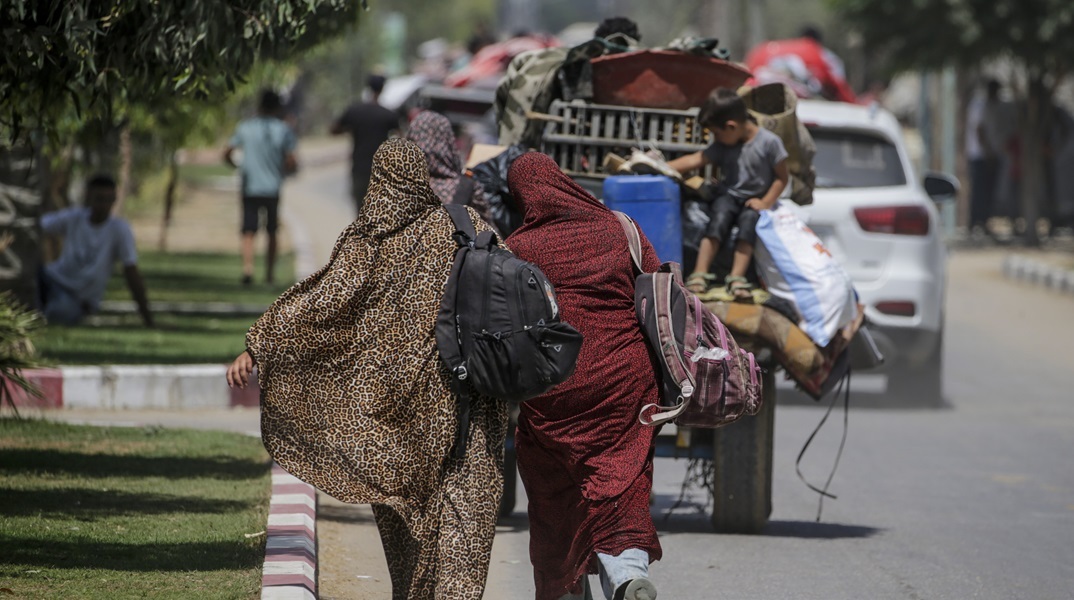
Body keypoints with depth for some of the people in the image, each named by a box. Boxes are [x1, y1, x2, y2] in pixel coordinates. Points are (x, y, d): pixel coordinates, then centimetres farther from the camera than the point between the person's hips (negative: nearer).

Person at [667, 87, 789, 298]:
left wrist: (766, 202, -16)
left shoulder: (769, 142, -10)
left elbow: (781, 177, -7)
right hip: (728, 196, 3)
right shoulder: (722, 146, 3)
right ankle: (700, 273, -33)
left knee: (748, 220, -33)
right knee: (719, 218, -27)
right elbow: (694, 160, -2)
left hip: (754, 200, -3)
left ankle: (737, 278, -40)